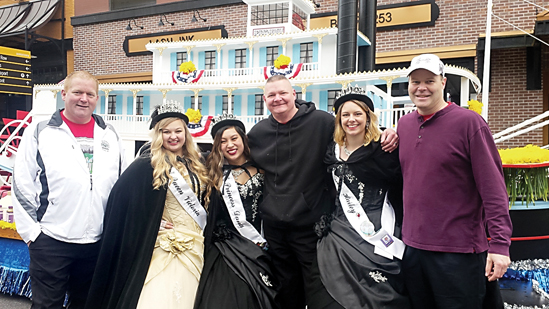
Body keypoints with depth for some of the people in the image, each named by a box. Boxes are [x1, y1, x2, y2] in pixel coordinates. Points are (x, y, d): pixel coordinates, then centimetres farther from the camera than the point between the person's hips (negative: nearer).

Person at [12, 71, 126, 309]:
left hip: (98, 242, 3)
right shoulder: (40, 132, -1)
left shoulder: (110, 135, 9)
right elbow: (22, 185, -2)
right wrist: (30, 230, -5)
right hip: (50, 242, -3)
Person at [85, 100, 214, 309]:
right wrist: (152, 225, -12)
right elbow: (121, 197, -13)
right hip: (164, 248, -5)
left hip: (194, 247, 5)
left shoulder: (196, 165, 8)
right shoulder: (146, 167, -10)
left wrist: (203, 234, 8)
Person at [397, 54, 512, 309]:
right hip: (411, 248, 5)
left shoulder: (468, 122, -9)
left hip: (458, 252, -5)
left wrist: (500, 244, -16)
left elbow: (493, 187, -12)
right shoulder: (404, 124, 8)